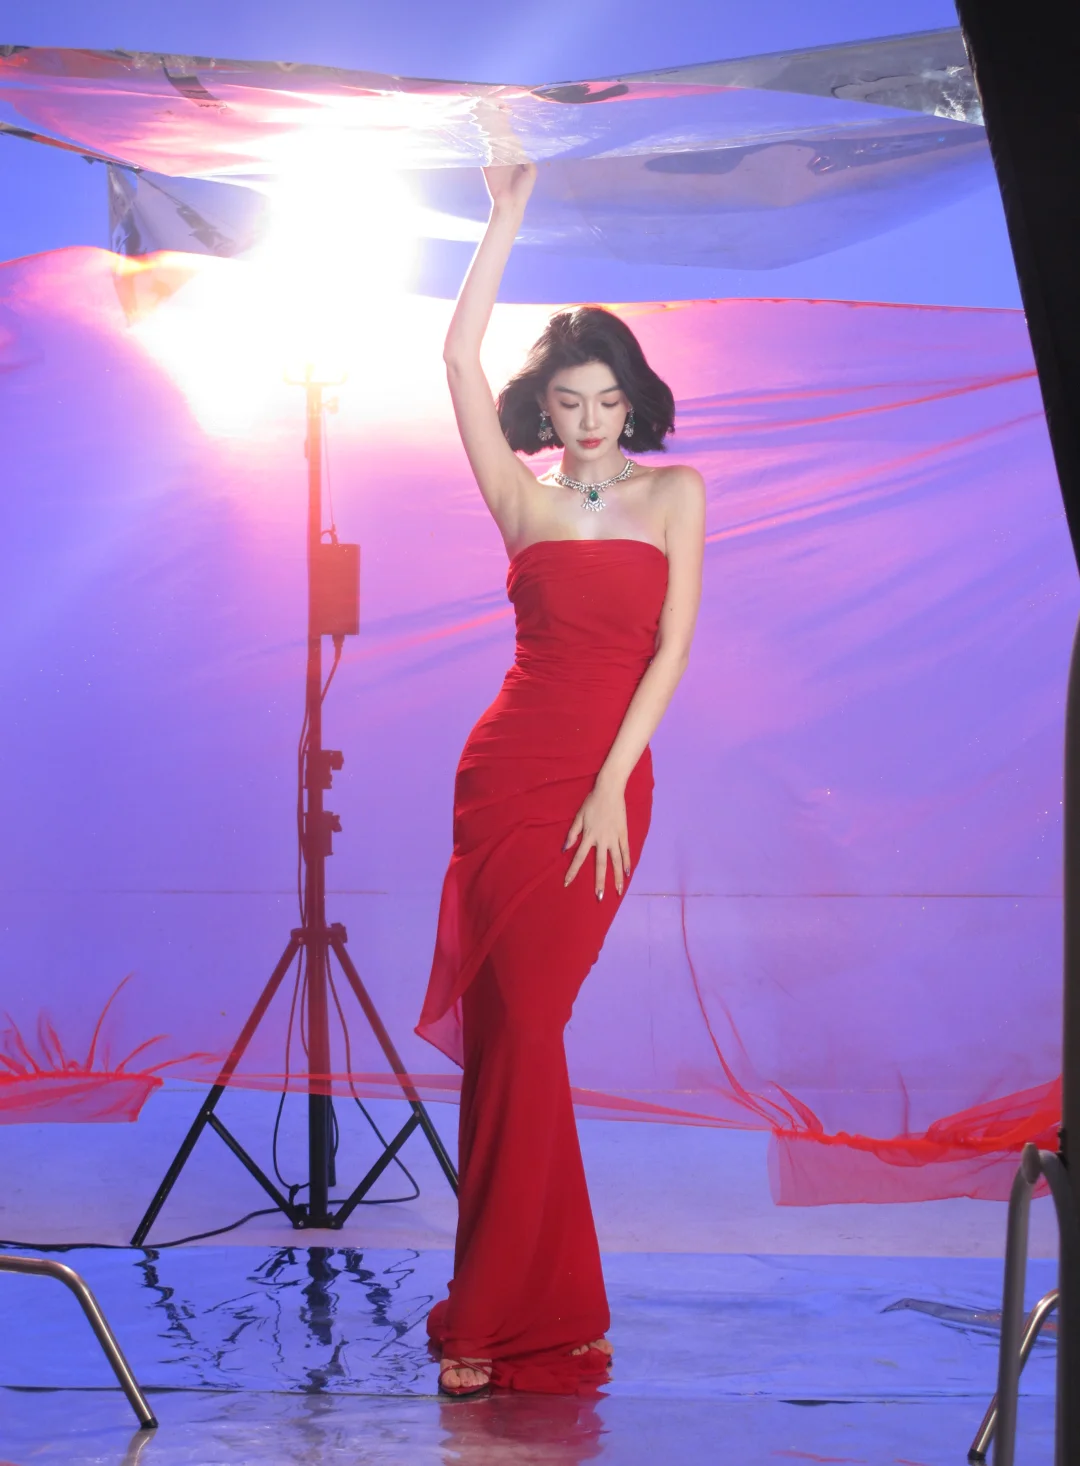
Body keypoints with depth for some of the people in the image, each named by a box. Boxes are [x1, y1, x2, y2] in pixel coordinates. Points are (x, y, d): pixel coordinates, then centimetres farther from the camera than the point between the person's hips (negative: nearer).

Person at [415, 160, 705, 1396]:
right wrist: (505, 217, -2)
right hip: (509, 773, 1)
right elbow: (460, 354, 0)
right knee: (512, 1029, -3)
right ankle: (540, 1312, 5)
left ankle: (498, 1317, 5)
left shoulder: (674, 493, 8)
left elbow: (673, 645, 0)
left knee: (523, 1030, -4)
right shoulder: (522, 497, 9)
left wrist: (612, 785, -8)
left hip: (610, 784, -1)